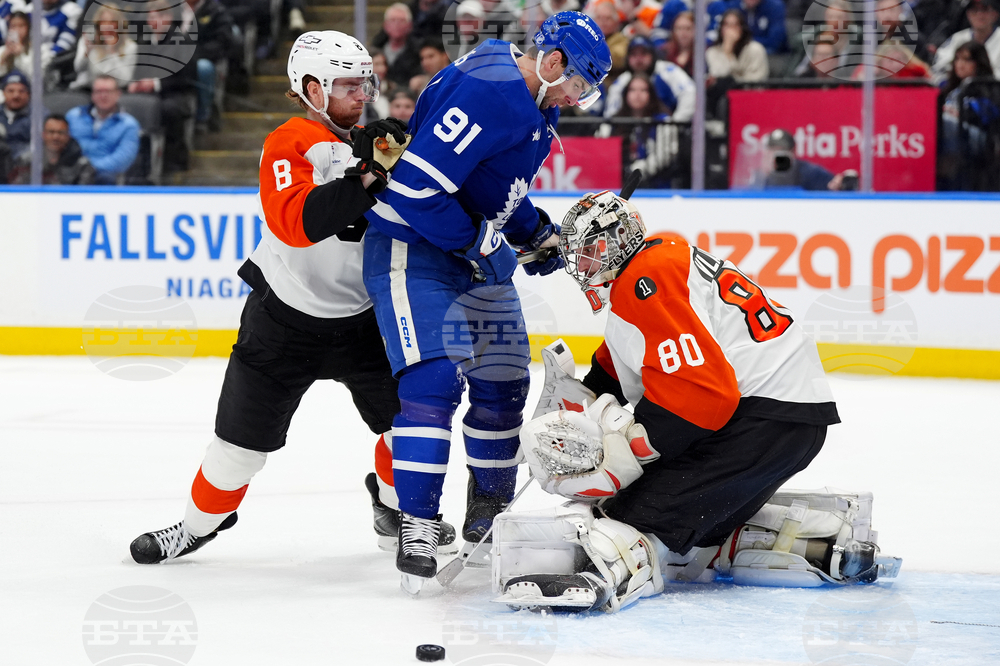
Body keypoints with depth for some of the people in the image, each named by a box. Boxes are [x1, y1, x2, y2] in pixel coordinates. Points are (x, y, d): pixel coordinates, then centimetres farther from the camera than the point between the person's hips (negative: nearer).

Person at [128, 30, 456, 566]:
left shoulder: (372, 143, 6)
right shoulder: (288, 145, -15)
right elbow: (297, 222, -33)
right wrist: (362, 176, -40)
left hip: (362, 315, 5)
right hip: (286, 318, -5)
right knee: (244, 436, 0)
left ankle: (395, 508, 29)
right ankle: (201, 523, 21)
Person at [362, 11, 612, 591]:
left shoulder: (534, 106, 9)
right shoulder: (487, 92, -24)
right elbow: (416, 183, -29)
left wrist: (539, 233, 9)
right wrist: (478, 244, -22)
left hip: (476, 250, 10)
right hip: (412, 246, -10)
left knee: (503, 381, 12)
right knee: (435, 378, -21)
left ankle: (489, 515, 27)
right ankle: (418, 526, -19)